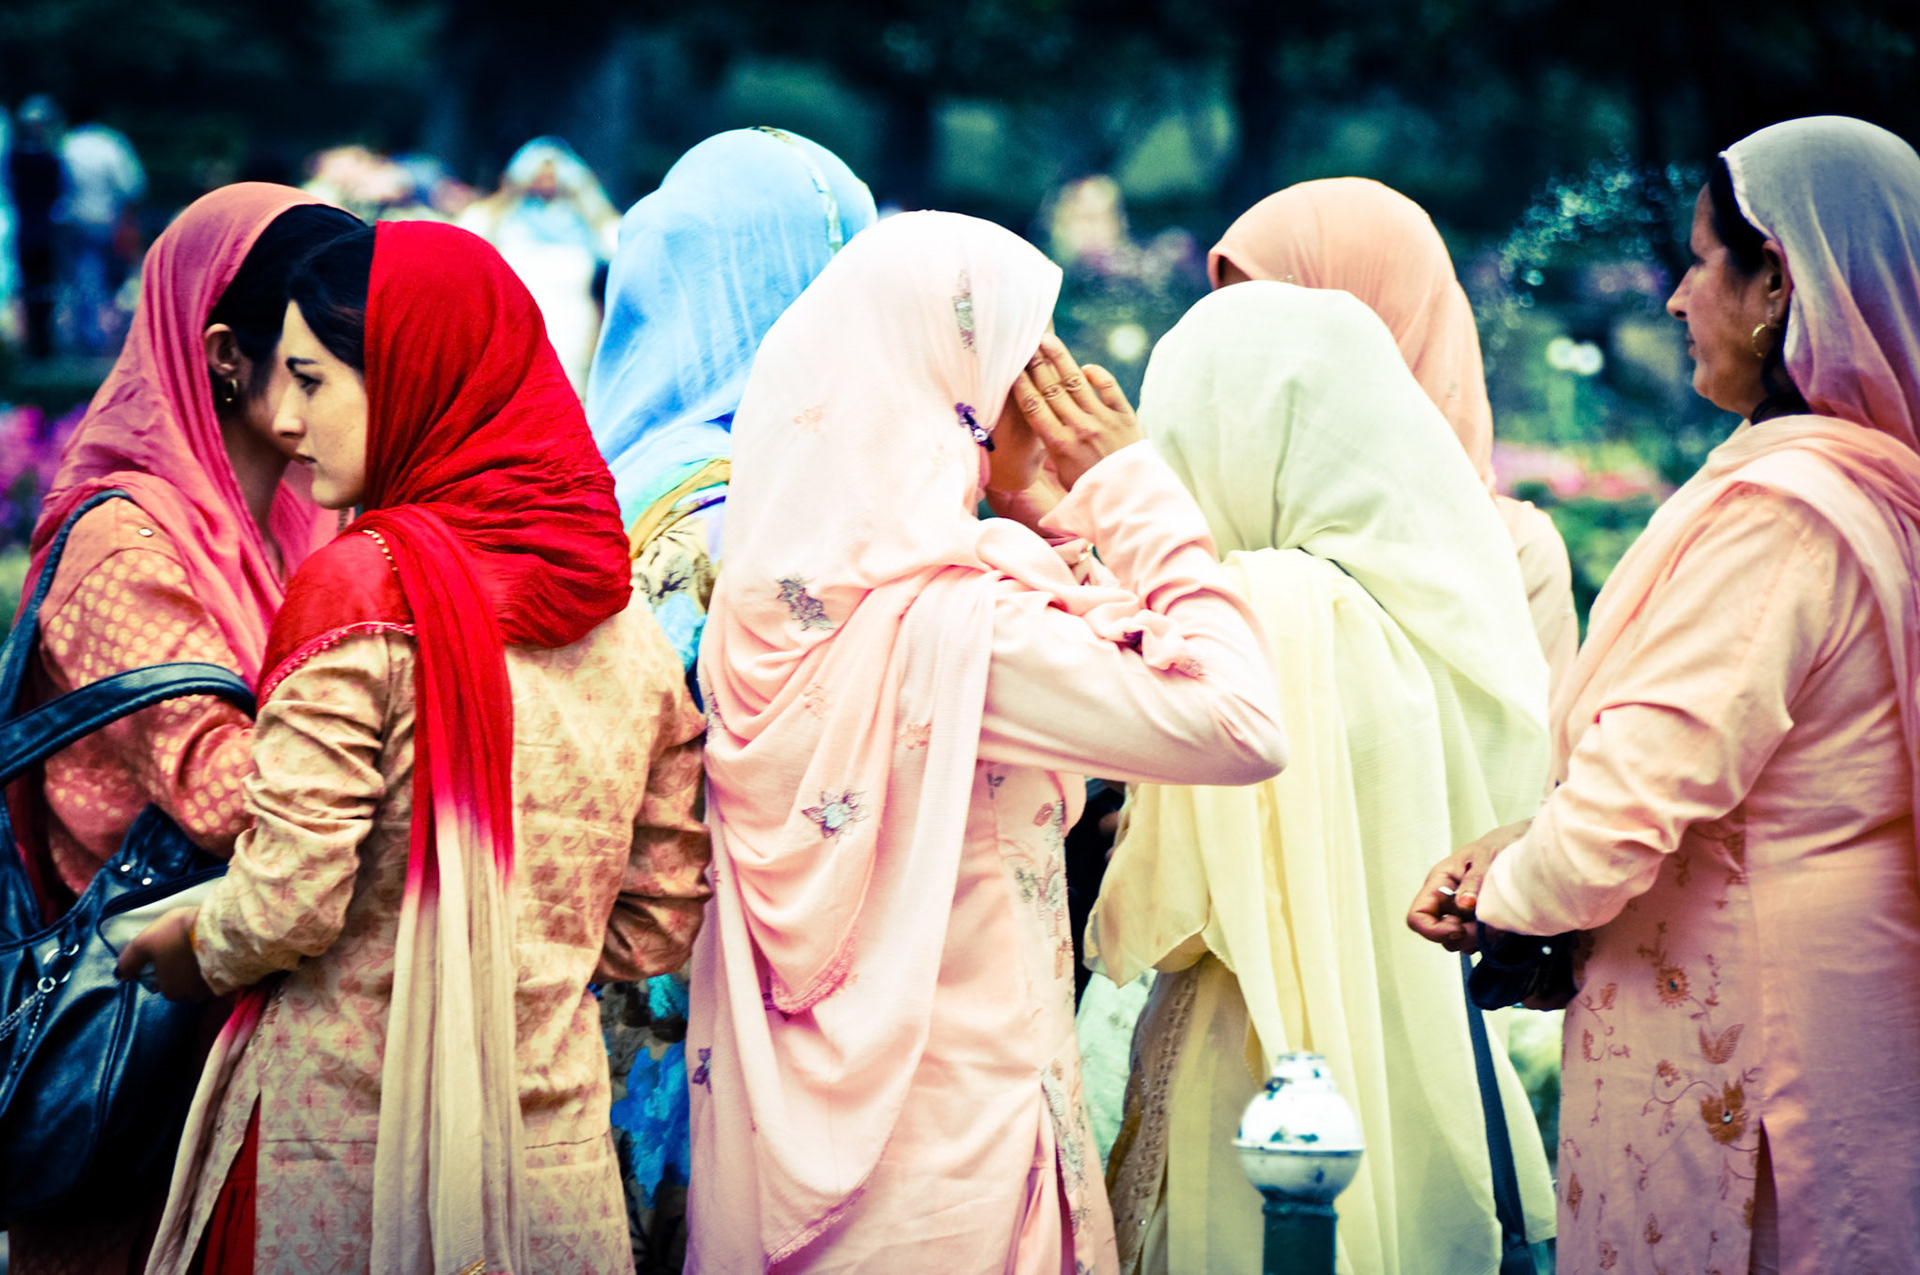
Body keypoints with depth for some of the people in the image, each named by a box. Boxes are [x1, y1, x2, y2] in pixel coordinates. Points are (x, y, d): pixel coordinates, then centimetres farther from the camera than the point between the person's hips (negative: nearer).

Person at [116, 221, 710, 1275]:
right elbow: (658, 925, 9)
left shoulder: (363, 587, -13)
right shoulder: (631, 626, 4)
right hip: (556, 1145, 5)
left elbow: (288, 902, -17)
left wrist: (190, 946, 3)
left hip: (345, 1146, -5)